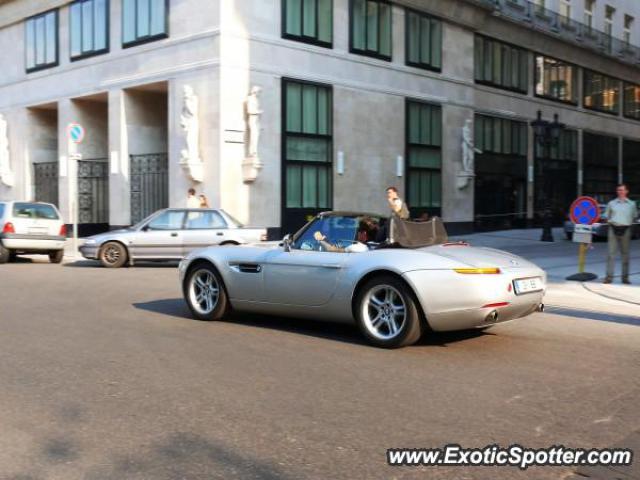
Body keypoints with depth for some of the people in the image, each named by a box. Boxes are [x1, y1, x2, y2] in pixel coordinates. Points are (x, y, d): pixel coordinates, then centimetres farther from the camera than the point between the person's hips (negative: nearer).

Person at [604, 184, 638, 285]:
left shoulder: (631, 204, 7)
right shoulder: (611, 203, 8)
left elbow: (635, 216, 13)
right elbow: (607, 216, 15)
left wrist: (629, 223, 0)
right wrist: (610, 221, 2)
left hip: (625, 229, 0)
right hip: (613, 228, 0)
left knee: (625, 254, 5)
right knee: (611, 253, -3)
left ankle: (625, 277, 12)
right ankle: (609, 276, -3)